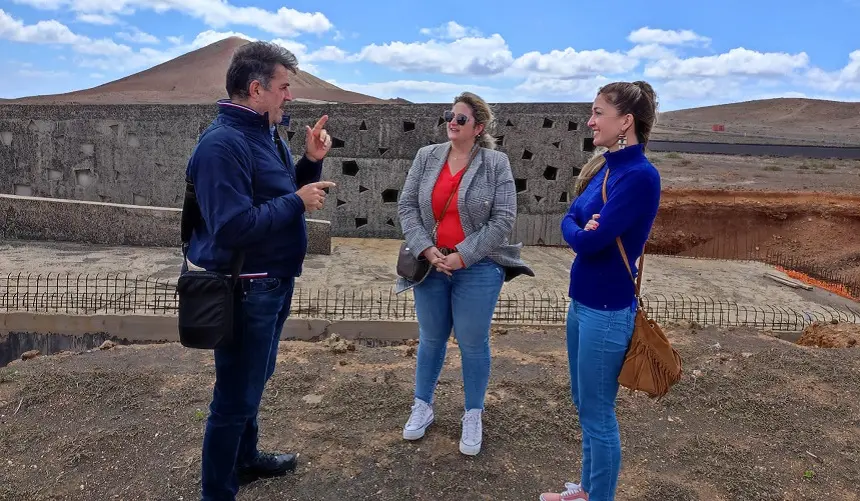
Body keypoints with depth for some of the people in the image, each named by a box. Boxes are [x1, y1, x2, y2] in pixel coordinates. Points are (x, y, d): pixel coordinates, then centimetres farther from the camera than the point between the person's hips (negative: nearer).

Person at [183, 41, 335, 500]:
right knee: (235, 396, 3)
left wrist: (312, 161, 0)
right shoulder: (223, 143, -23)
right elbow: (234, 226, -31)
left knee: (252, 381, 25)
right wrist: (298, 202, -22)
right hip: (243, 289, -10)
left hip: (272, 282, 10)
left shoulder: (266, 135, 8)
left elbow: (281, 193, 16)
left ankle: (246, 458, 45)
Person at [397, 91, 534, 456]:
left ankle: (473, 416, 26)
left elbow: (504, 219, -11)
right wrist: (426, 250, -12)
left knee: (473, 343, 8)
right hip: (431, 265, 3)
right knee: (431, 339, 15)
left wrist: (462, 255, -15)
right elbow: (406, 207, 1)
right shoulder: (426, 157, 3)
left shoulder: (496, 163, -6)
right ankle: (422, 407, 33)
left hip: (477, 269, -3)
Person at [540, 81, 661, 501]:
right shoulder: (605, 167, 8)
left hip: (607, 309, -9)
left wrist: (579, 231, -2)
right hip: (582, 301, 9)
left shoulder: (640, 175, -20)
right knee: (584, 405, 21)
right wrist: (580, 227, -13)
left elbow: (591, 242, -23)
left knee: (598, 414, 6)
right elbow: (568, 220, 8)